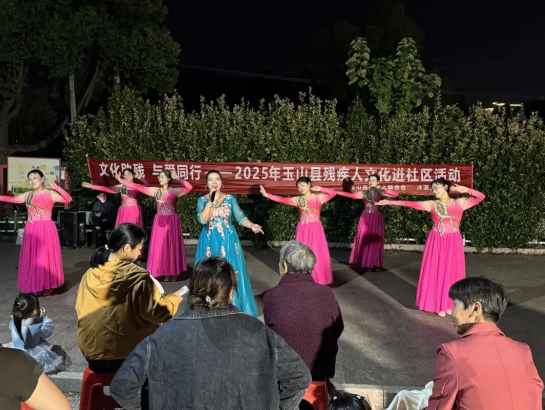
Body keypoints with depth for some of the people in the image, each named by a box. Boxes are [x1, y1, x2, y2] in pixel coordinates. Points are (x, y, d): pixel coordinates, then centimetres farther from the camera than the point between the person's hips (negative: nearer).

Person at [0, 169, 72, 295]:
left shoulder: (50, 193, -2)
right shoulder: (27, 195, 12)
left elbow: (68, 199, -15)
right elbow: (12, 199, 15)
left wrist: (56, 187, -24)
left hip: (46, 229, -4)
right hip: (31, 230, 5)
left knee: (46, 256, 1)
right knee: (32, 258, 6)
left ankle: (48, 285, 11)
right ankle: (36, 286, 17)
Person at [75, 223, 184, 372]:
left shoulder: (89, 276, -4)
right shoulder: (139, 279, -19)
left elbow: (80, 310, 7)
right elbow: (155, 313, -16)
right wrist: (174, 298, 2)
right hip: (129, 356, -5)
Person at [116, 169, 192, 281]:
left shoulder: (175, 191, -5)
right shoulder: (155, 191, 5)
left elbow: (189, 187, -21)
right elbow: (138, 187, 4)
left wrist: (177, 178, -18)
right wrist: (121, 180, 2)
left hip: (172, 221, -4)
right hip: (160, 221, 4)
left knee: (172, 245, 0)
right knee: (160, 246, 3)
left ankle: (174, 272, 9)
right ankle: (166, 272, 11)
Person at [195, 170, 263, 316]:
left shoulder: (230, 198, 2)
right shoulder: (202, 200, 1)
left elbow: (240, 217, -4)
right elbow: (202, 219, -14)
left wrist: (252, 225, -22)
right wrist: (212, 200, -17)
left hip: (228, 240, 0)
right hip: (209, 241, 0)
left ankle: (233, 308, 13)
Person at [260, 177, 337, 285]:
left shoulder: (318, 197, 1)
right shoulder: (297, 200, 5)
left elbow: (333, 193, -9)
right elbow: (282, 200, -5)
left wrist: (320, 189, -14)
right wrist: (267, 195, -14)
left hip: (315, 229, -2)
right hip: (302, 229, 2)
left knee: (317, 253, 0)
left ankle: (318, 277, 11)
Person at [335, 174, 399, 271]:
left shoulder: (381, 192, 3)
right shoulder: (364, 193, 7)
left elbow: (395, 194, -6)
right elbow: (351, 195, -2)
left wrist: (384, 191, -19)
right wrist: (336, 192, -9)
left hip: (377, 218, -1)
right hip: (366, 218, 2)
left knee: (376, 241, 0)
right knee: (364, 240, 0)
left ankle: (376, 264, 6)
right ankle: (365, 263, 8)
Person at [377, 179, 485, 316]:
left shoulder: (460, 203, 4)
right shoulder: (432, 204, 1)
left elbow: (480, 197, 2)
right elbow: (412, 204, -6)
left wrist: (465, 190, -10)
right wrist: (390, 202, -14)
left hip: (453, 243, 1)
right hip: (436, 242, 0)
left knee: (451, 272, 5)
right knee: (436, 272, 1)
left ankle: (449, 304, 18)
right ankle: (439, 305, 12)